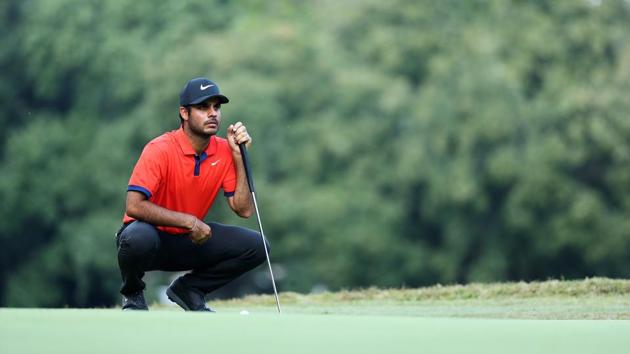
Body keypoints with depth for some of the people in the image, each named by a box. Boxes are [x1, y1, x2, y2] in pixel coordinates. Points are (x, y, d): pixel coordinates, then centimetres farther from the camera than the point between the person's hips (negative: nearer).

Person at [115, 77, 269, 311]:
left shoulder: (224, 151, -3)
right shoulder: (160, 149, -20)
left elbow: (244, 210, -7)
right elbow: (134, 206, -29)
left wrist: (238, 155, -14)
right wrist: (189, 222, -28)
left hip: (189, 243, 5)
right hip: (153, 236, -5)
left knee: (255, 246, -12)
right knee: (139, 237, -41)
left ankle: (189, 290, 8)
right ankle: (132, 294, -6)